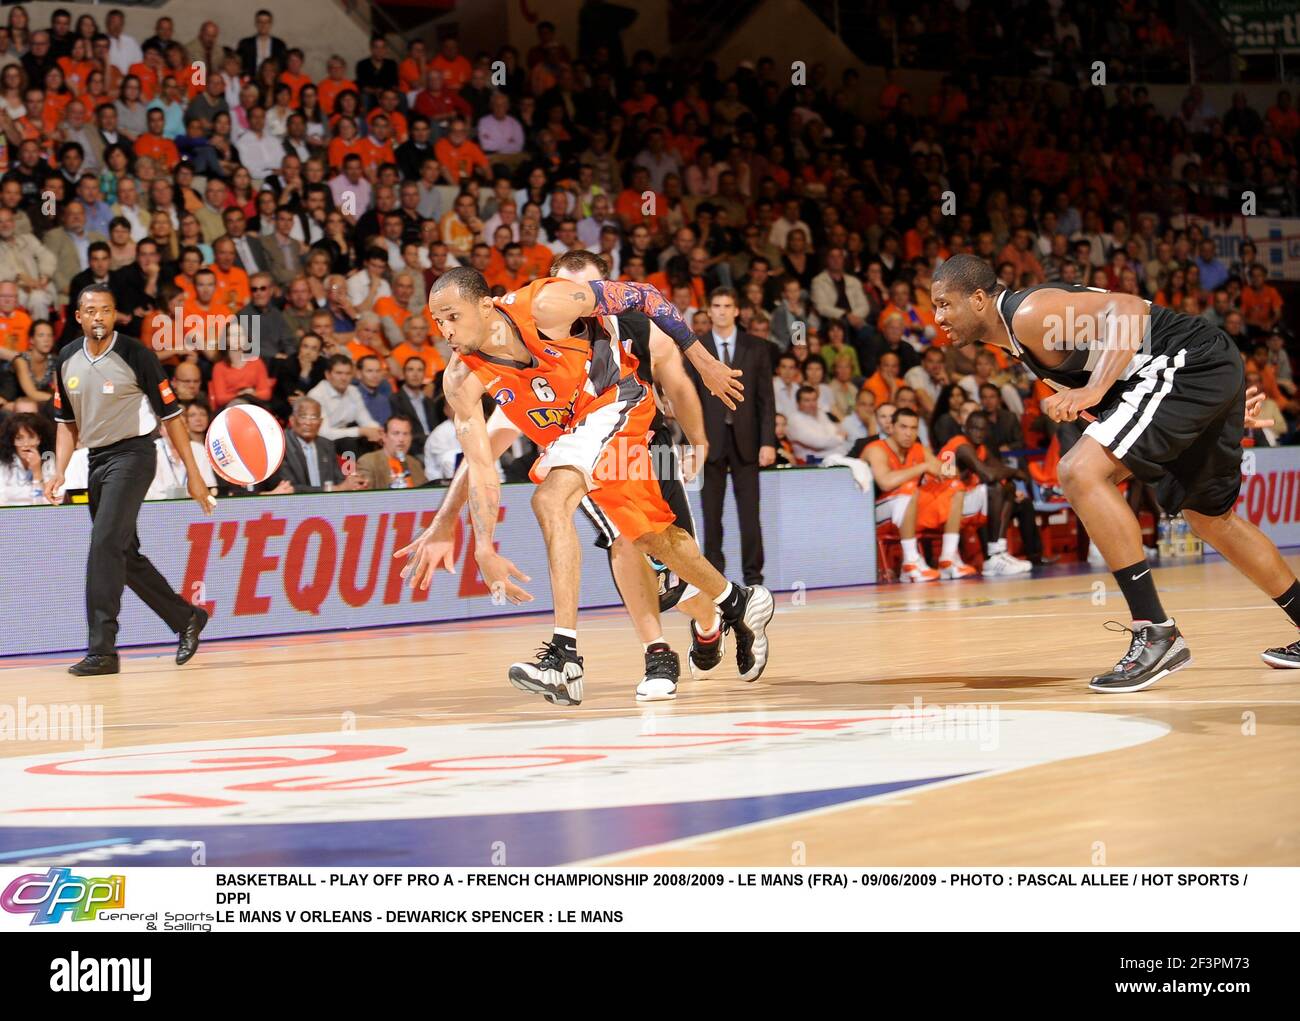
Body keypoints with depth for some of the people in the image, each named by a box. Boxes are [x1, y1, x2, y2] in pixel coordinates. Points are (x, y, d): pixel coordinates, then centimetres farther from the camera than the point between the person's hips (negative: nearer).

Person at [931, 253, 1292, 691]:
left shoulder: (1028, 314, -14)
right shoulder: (1021, 340, 17)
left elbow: (1129, 310, -25)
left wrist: (1093, 390, -34)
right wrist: (1220, 406, 23)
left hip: (1190, 364, -11)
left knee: (1082, 472, -20)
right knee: (1210, 517, 25)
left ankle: (1155, 633, -19)